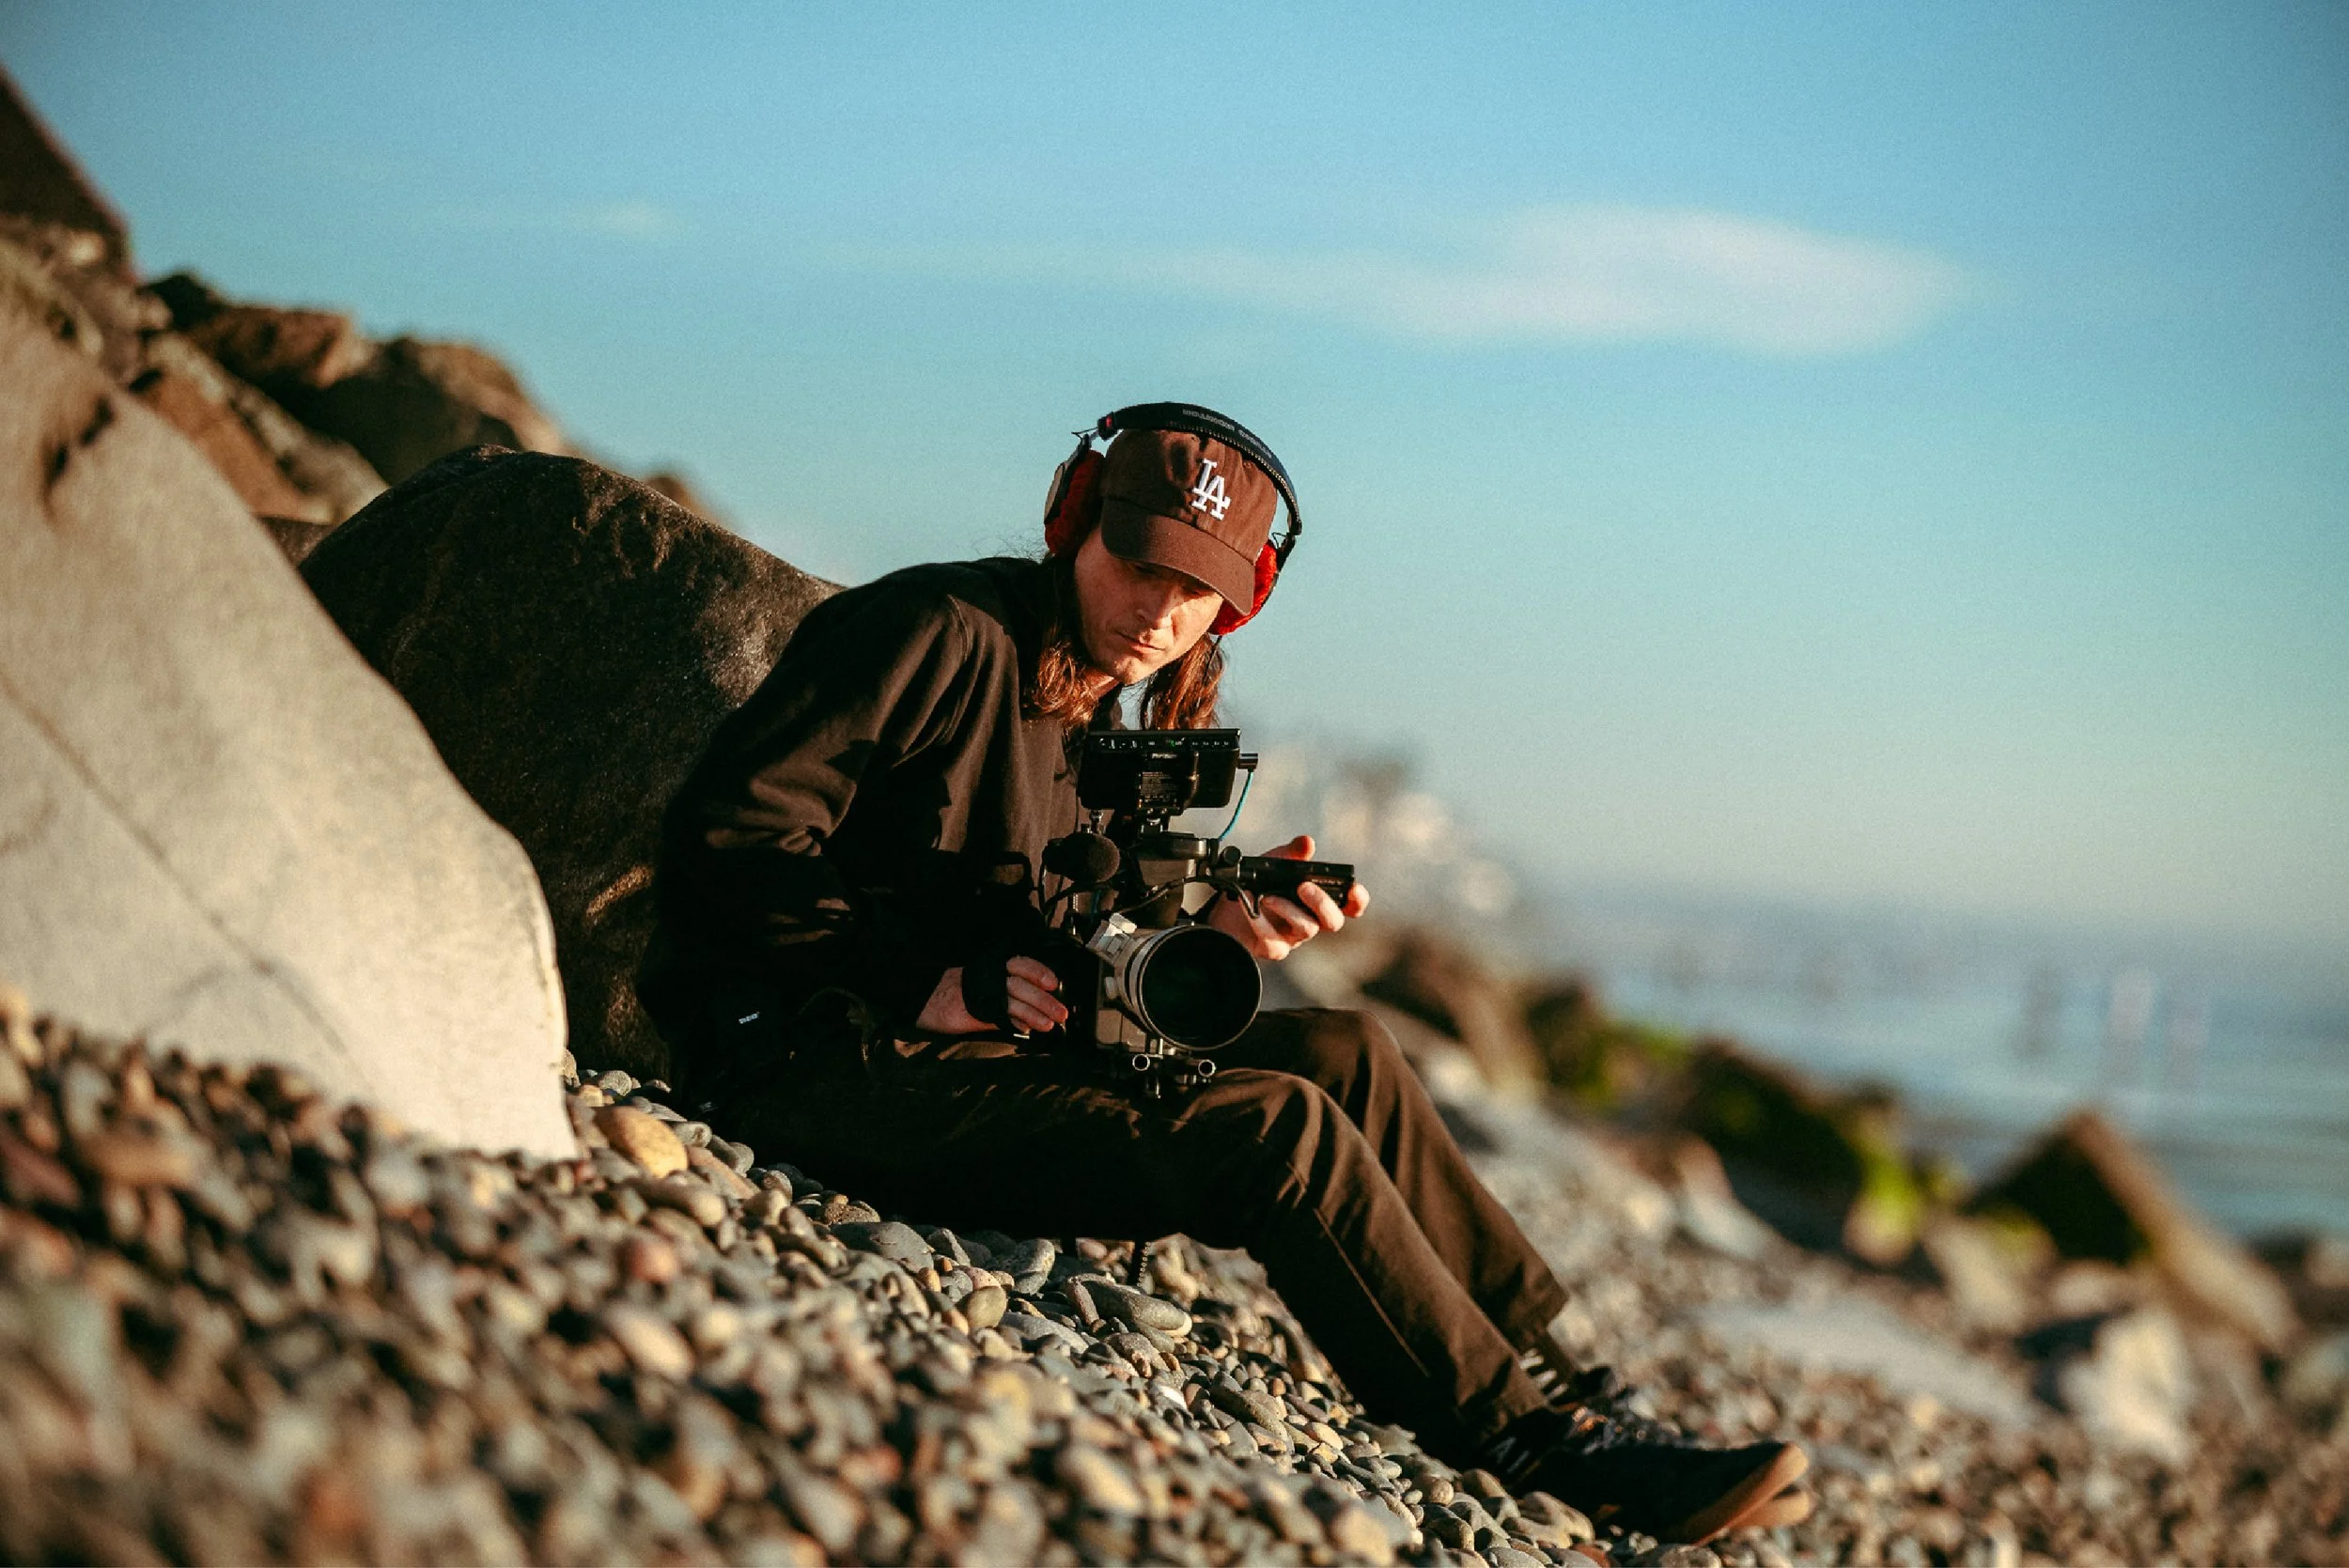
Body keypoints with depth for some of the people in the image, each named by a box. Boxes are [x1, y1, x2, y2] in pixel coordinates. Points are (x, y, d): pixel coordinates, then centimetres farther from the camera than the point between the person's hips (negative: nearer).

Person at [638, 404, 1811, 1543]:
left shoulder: (1087, 714, 17)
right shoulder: (943, 635, -10)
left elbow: (1053, 955, 13)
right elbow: (731, 829, -18)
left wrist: (1207, 934, -5)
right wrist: (927, 984, -21)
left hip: (954, 1037, 9)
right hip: (813, 1057, -9)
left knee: (1341, 1054, 1)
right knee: (1274, 1130, -21)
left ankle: (1553, 1378, 3)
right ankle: (1541, 1442, -13)